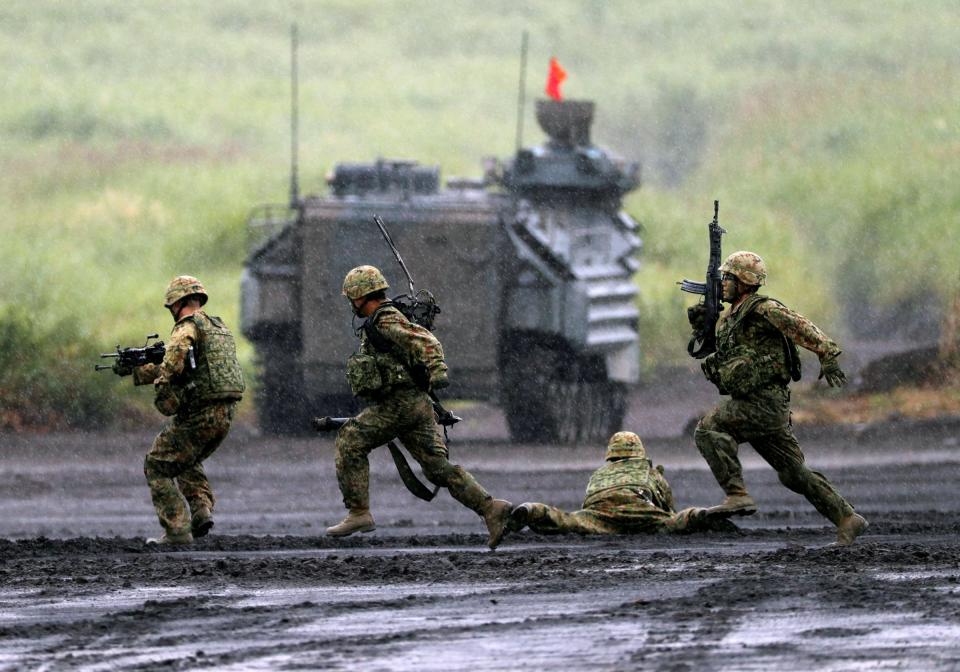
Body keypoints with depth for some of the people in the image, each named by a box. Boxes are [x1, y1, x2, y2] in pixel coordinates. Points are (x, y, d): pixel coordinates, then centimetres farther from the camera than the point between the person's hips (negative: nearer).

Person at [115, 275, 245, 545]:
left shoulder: (188, 327, -9)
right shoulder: (219, 327, 20)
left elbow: (174, 360, -31)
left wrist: (163, 391, -12)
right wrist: (134, 371, 27)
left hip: (198, 415, -8)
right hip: (226, 414, 8)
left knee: (158, 466, 6)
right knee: (189, 463, 31)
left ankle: (177, 530, -3)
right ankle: (201, 510, 10)